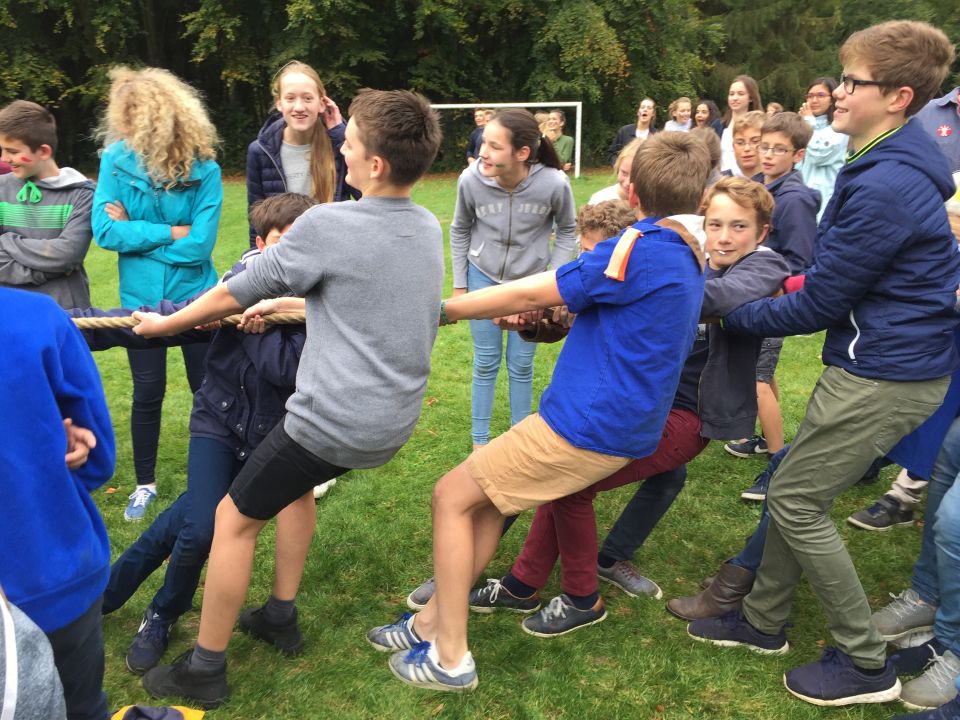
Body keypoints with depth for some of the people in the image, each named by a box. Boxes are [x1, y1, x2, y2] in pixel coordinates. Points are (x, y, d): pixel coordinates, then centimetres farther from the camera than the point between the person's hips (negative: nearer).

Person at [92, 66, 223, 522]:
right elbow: (104, 231, -16)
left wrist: (135, 230, -15)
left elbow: (199, 245, -20)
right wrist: (170, 233, -18)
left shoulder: (204, 169, -15)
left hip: (194, 296, -1)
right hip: (140, 298, 1)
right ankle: (145, 483, 30)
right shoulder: (116, 160, -10)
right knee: (148, 393, 10)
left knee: (208, 388, 11)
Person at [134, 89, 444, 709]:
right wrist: (281, 304, 21)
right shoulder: (430, 229, 5)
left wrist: (162, 324, 12)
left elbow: (235, 292, -4)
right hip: (395, 419, 7)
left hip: (335, 419, -7)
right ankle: (281, 614, 39)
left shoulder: (327, 225, -15)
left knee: (234, 519, 12)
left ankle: (205, 669, 25)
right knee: (296, 483, 32)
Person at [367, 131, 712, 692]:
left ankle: (451, 657, 7)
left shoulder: (641, 248, -17)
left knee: (453, 495, 1)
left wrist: (441, 309, -2)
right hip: (626, 427, 9)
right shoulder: (690, 260, 11)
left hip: (585, 426, -9)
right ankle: (434, 621, 25)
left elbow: (529, 294, -12)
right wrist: (549, 309, 18)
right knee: (488, 494, 19)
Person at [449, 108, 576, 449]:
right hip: (483, 277, 0)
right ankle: (479, 440, 26)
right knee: (486, 363, 9)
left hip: (531, 282, 0)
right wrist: (459, 284, 2)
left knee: (521, 366, 10)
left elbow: (566, 231, -5)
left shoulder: (554, 183, -26)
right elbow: (460, 231, -3)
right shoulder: (471, 179, -23)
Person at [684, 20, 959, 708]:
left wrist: (730, 314, -5)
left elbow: (818, 306, -18)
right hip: (884, 359, 10)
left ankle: (867, 664, 15)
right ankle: (764, 621, 32)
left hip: (883, 374, -10)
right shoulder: (887, 164, 10)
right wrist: (803, 277, 5)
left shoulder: (885, 187, -23)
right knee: (798, 491, 16)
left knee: (795, 500, -1)